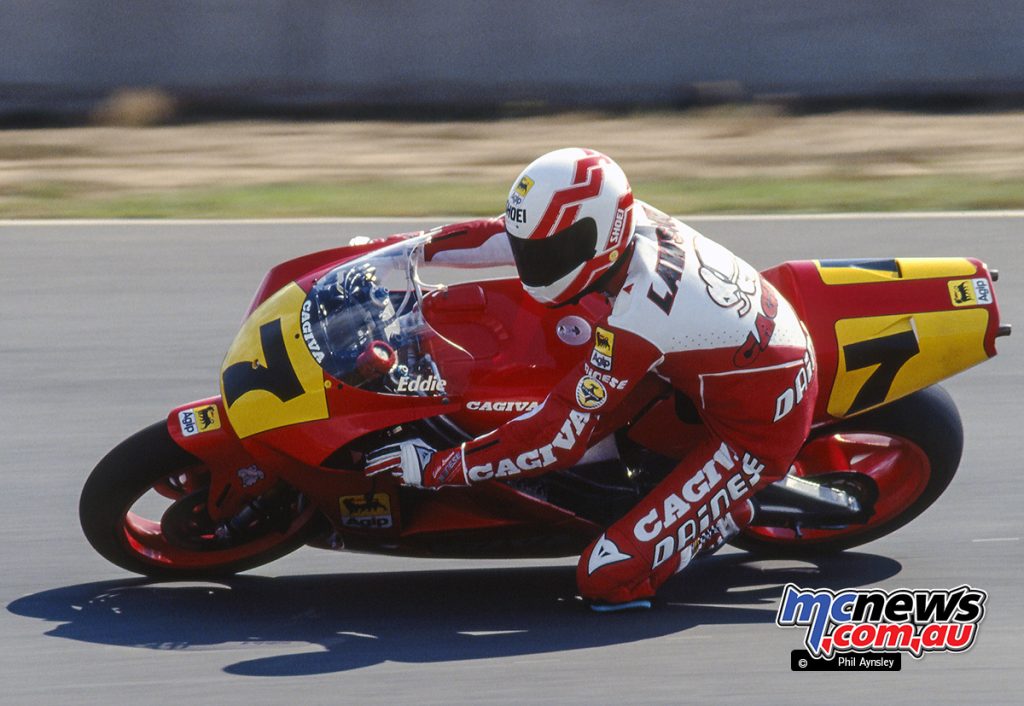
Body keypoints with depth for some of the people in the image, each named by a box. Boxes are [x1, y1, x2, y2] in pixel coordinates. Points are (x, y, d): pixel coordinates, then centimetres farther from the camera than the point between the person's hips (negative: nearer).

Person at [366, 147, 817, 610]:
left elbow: (559, 438, -28)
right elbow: (509, 233, 6)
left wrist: (434, 469, -24)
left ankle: (727, 514, 5)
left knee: (607, 579, -16)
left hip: (759, 431, -9)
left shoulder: (634, 321, -32)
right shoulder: (628, 220, -10)